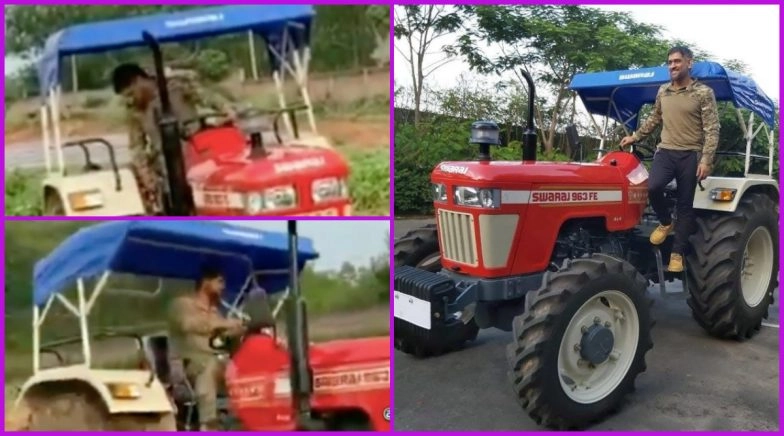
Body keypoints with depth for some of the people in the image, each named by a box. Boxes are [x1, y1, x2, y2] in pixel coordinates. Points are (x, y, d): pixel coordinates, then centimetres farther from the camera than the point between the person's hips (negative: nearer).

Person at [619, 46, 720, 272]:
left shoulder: (703, 92, -5)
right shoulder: (663, 91, 9)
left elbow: (712, 129, -8)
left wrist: (706, 160, -16)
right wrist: (635, 136, 21)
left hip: (690, 155, -3)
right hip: (665, 151, 3)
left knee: (685, 205, 2)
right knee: (653, 187, -24)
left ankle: (678, 253, 11)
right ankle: (665, 223, 6)